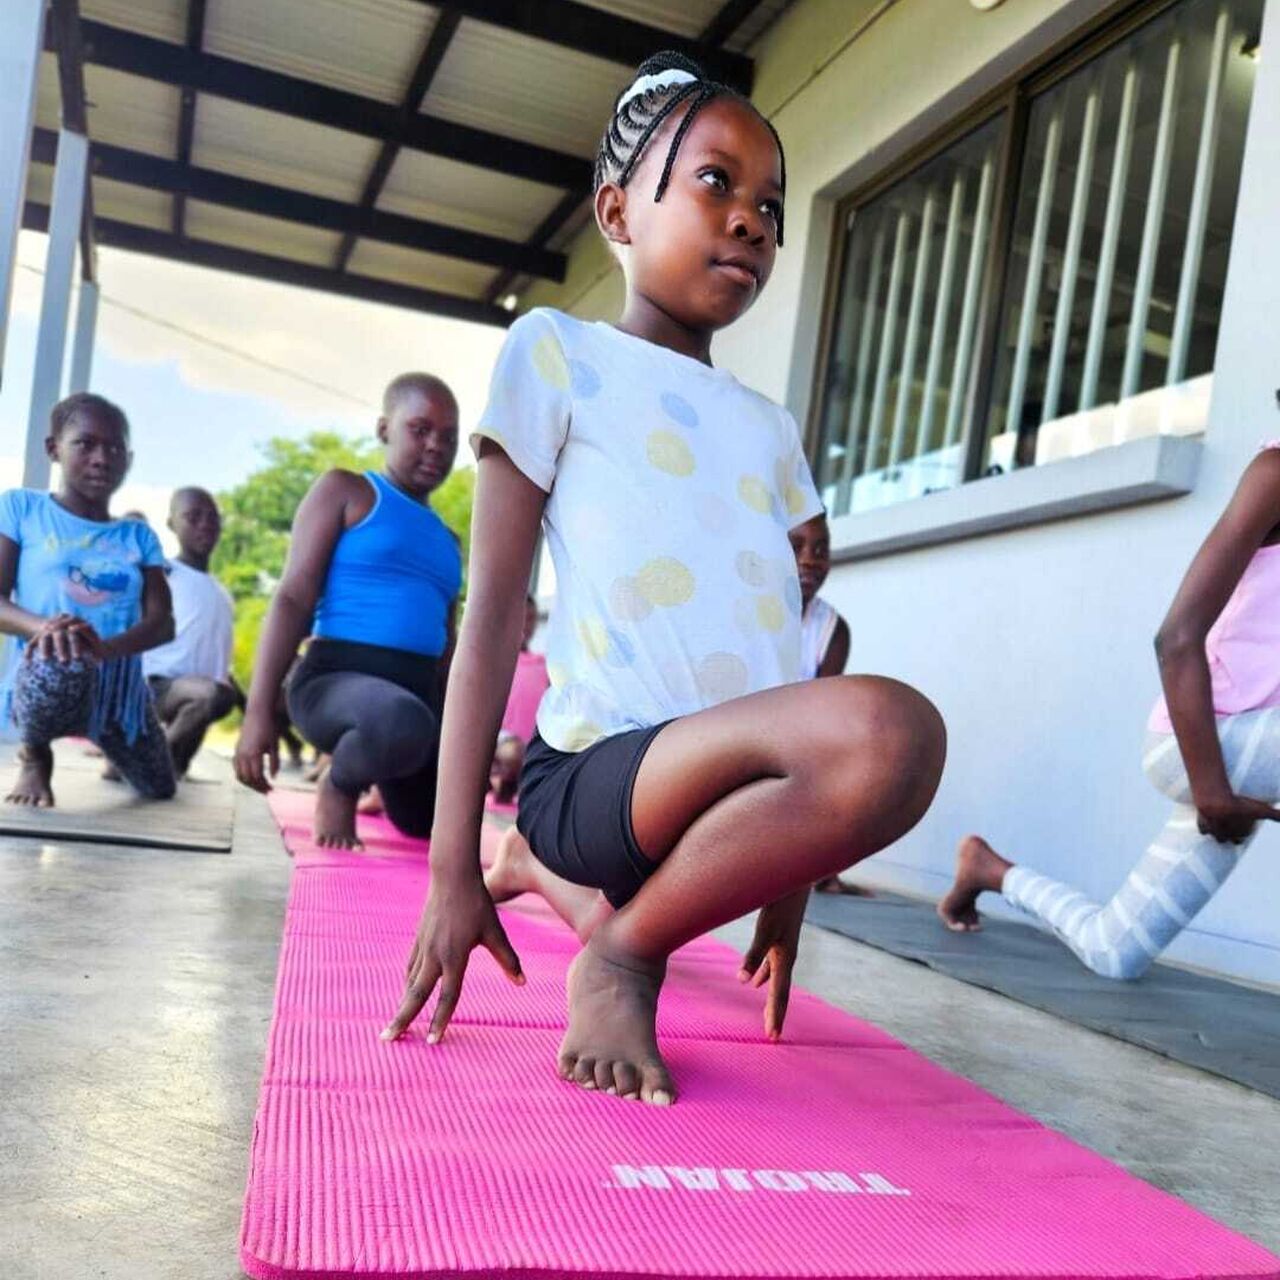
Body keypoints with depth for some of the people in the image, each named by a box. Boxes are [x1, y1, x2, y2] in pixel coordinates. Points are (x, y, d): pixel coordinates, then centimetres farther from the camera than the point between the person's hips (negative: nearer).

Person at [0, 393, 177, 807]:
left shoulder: (139, 536, 10)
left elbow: (163, 622, -2)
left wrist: (107, 647, -25)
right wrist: (45, 627, -30)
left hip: (119, 683, 4)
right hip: (43, 678, -4)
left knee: (160, 790, 9)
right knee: (56, 664, -39)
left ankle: (107, 745, 44)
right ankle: (34, 757, -4)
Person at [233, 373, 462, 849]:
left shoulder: (445, 538, 21)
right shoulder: (345, 491, 5)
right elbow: (294, 599, -5)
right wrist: (259, 710, -15)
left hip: (418, 694, 7)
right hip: (337, 677, -7)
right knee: (401, 723, -41)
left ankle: (380, 781, 35)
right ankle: (339, 788, -6)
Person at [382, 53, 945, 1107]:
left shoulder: (769, 426, 22)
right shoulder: (560, 353, 5)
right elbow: (494, 612, -2)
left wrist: (787, 871, 16)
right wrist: (451, 868, -6)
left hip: (738, 771, 10)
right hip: (597, 769, -10)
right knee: (891, 727, -30)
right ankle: (624, 954, -7)